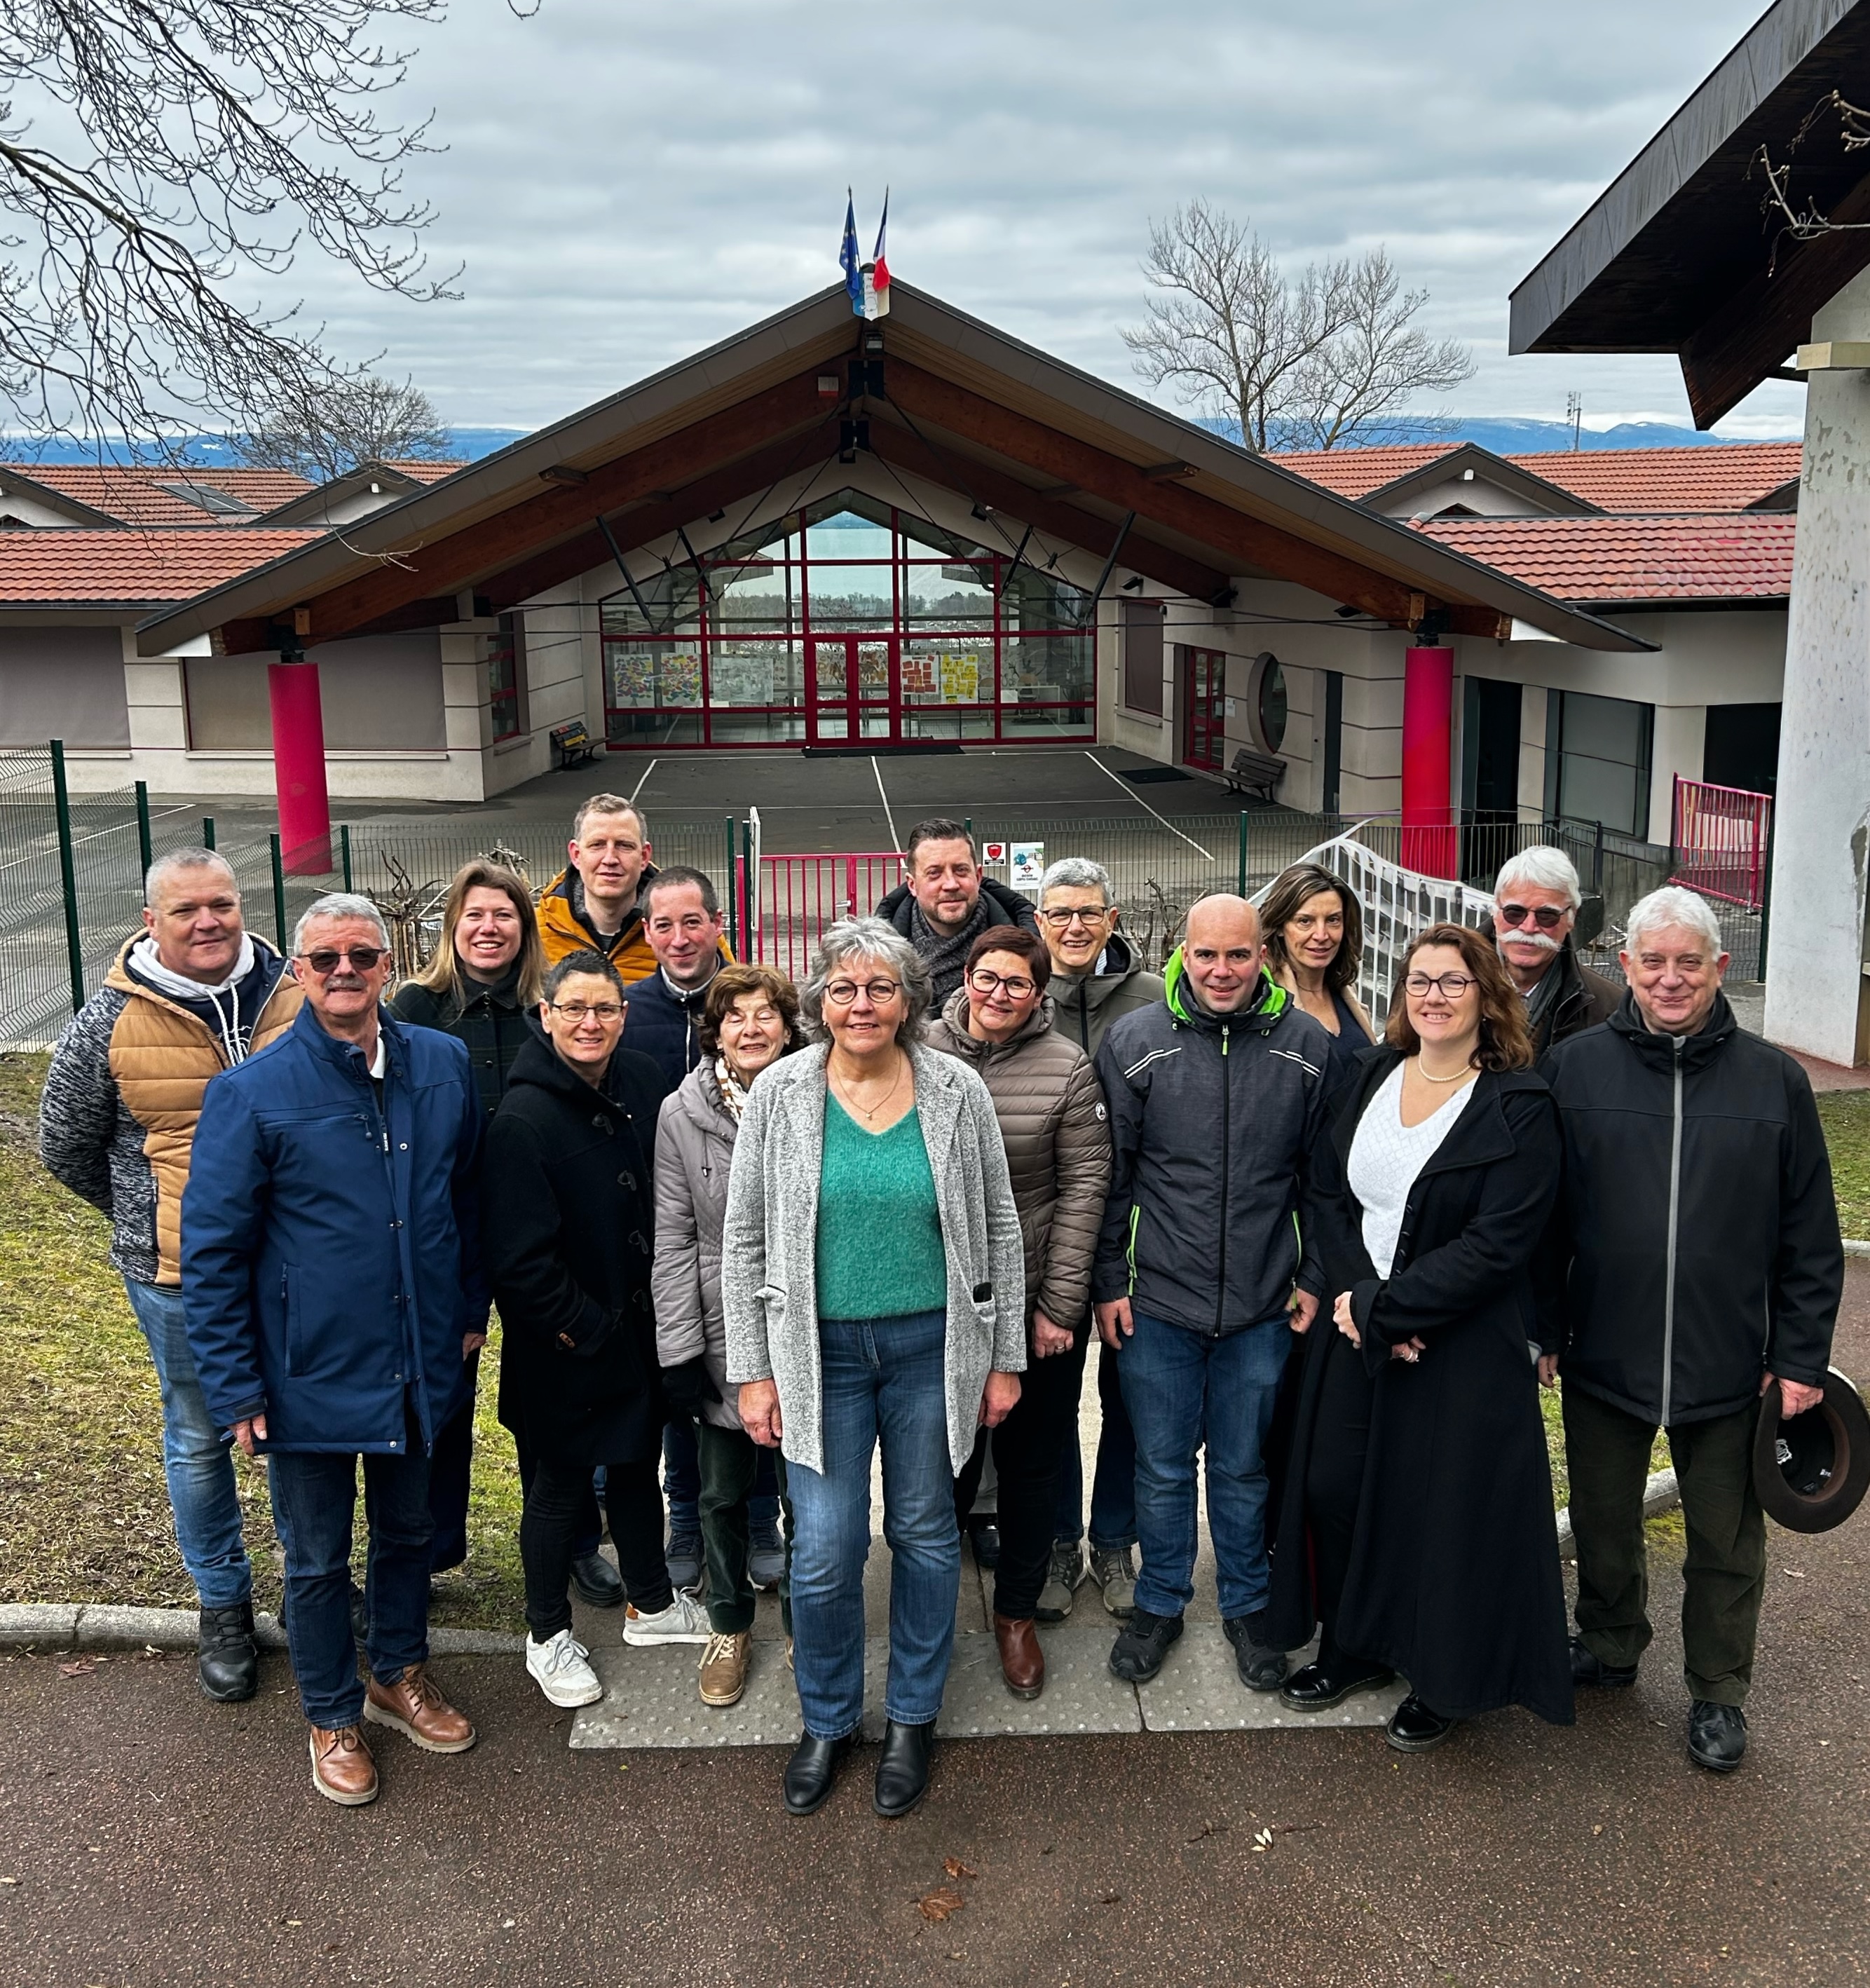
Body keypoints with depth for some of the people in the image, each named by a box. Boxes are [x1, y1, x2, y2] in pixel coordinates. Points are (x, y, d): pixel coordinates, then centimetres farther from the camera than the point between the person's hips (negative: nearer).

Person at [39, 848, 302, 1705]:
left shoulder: (294, 997, -3)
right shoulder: (111, 1022, -9)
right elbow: (65, 1146, 5)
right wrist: (148, 1220, 8)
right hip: (180, 1276, -2)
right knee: (199, 1438, 12)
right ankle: (223, 1605, 30)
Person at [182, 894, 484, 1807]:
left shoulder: (443, 1065, -4)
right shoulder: (252, 1092, -15)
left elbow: (469, 1198, 10)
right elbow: (212, 1251, -10)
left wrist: (470, 1309, 13)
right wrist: (236, 1388, -10)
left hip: (418, 1361, 4)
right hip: (311, 1376, -3)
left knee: (407, 1531, 22)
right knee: (318, 1559, 14)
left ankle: (399, 1674, 45)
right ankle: (332, 1716, 35)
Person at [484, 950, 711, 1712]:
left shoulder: (642, 1083, -2)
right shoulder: (522, 1120, -22)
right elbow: (520, 1256, -22)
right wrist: (582, 1327, -16)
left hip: (638, 1325, 6)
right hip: (566, 1342, -6)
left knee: (637, 1462, 22)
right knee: (560, 1482, 10)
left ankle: (650, 1604, 41)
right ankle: (547, 1637, 29)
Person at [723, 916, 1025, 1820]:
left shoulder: (957, 1092, -3)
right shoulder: (779, 1093, -5)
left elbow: (999, 1230, 3)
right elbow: (744, 1241, 0)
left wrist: (1005, 1358, 3)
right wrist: (752, 1371, -3)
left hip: (932, 1346, 1)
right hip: (820, 1351, -1)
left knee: (925, 1532, 12)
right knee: (824, 1551, 0)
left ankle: (912, 1717, 33)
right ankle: (827, 1720, 25)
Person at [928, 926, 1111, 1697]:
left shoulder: (1067, 1069, -8)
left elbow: (1084, 1187, -7)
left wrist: (1059, 1305, -9)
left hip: (1037, 1303, -1)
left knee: (1032, 1462, 13)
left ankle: (1017, 1611, 31)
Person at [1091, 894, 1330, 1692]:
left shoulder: (1307, 1047, -2)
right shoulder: (1133, 1042, -5)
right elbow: (1108, 1175, -1)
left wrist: (1315, 1277, 3)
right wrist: (1108, 1284, -2)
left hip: (1261, 1307, 1)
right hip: (1155, 1303, 0)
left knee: (1245, 1468, 15)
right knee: (1162, 1466, 12)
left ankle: (1246, 1605, 34)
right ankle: (1161, 1602, 33)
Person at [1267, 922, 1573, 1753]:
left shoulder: (1519, 1106, -12)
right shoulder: (1370, 1077, 4)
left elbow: (1495, 1246, -18)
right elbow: (1327, 1191, 4)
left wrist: (1382, 1308, -19)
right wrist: (1352, 1293, -12)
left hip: (1462, 1348, -5)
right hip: (1355, 1333, 5)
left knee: (1447, 1510, 6)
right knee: (1334, 1489, 10)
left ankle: (1446, 1683, 28)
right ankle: (1354, 1649, 33)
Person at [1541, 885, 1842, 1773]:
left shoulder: (1774, 1079, -3)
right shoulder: (1573, 1067, -4)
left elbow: (1810, 1236, 1)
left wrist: (1802, 1356, -1)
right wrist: (1539, 1330, -1)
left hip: (1729, 1363, 0)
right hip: (1601, 1357, 1)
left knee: (1725, 1540, 14)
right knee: (1603, 1523, 18)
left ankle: (1718, 1692, 34)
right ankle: (1608, 1645, 42)